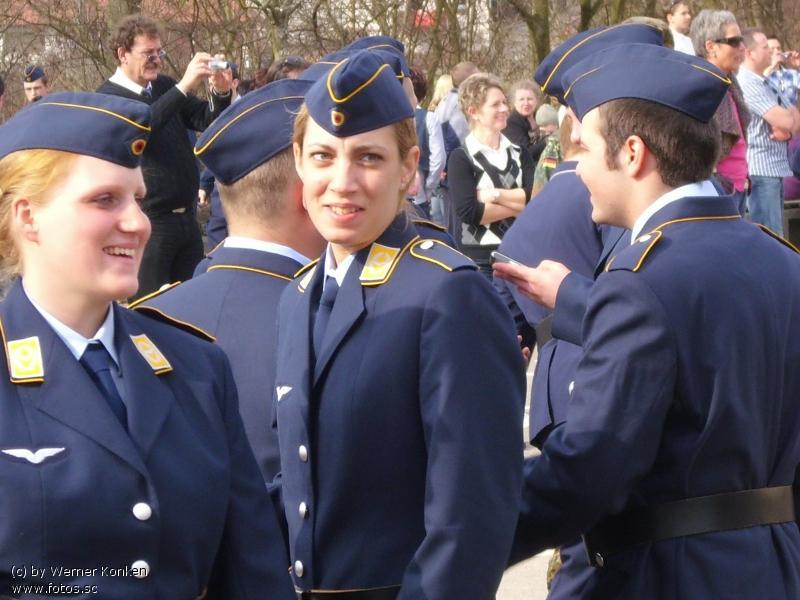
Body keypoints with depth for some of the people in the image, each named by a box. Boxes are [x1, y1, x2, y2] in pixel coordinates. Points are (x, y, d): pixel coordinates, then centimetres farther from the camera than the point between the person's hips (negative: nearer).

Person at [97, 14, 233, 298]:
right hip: (148, 221, -6)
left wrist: (221, 93, -11)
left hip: (186, 218, 6)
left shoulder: (165, 87, 11)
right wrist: (183, 87, -31)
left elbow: (207, 120, 10)